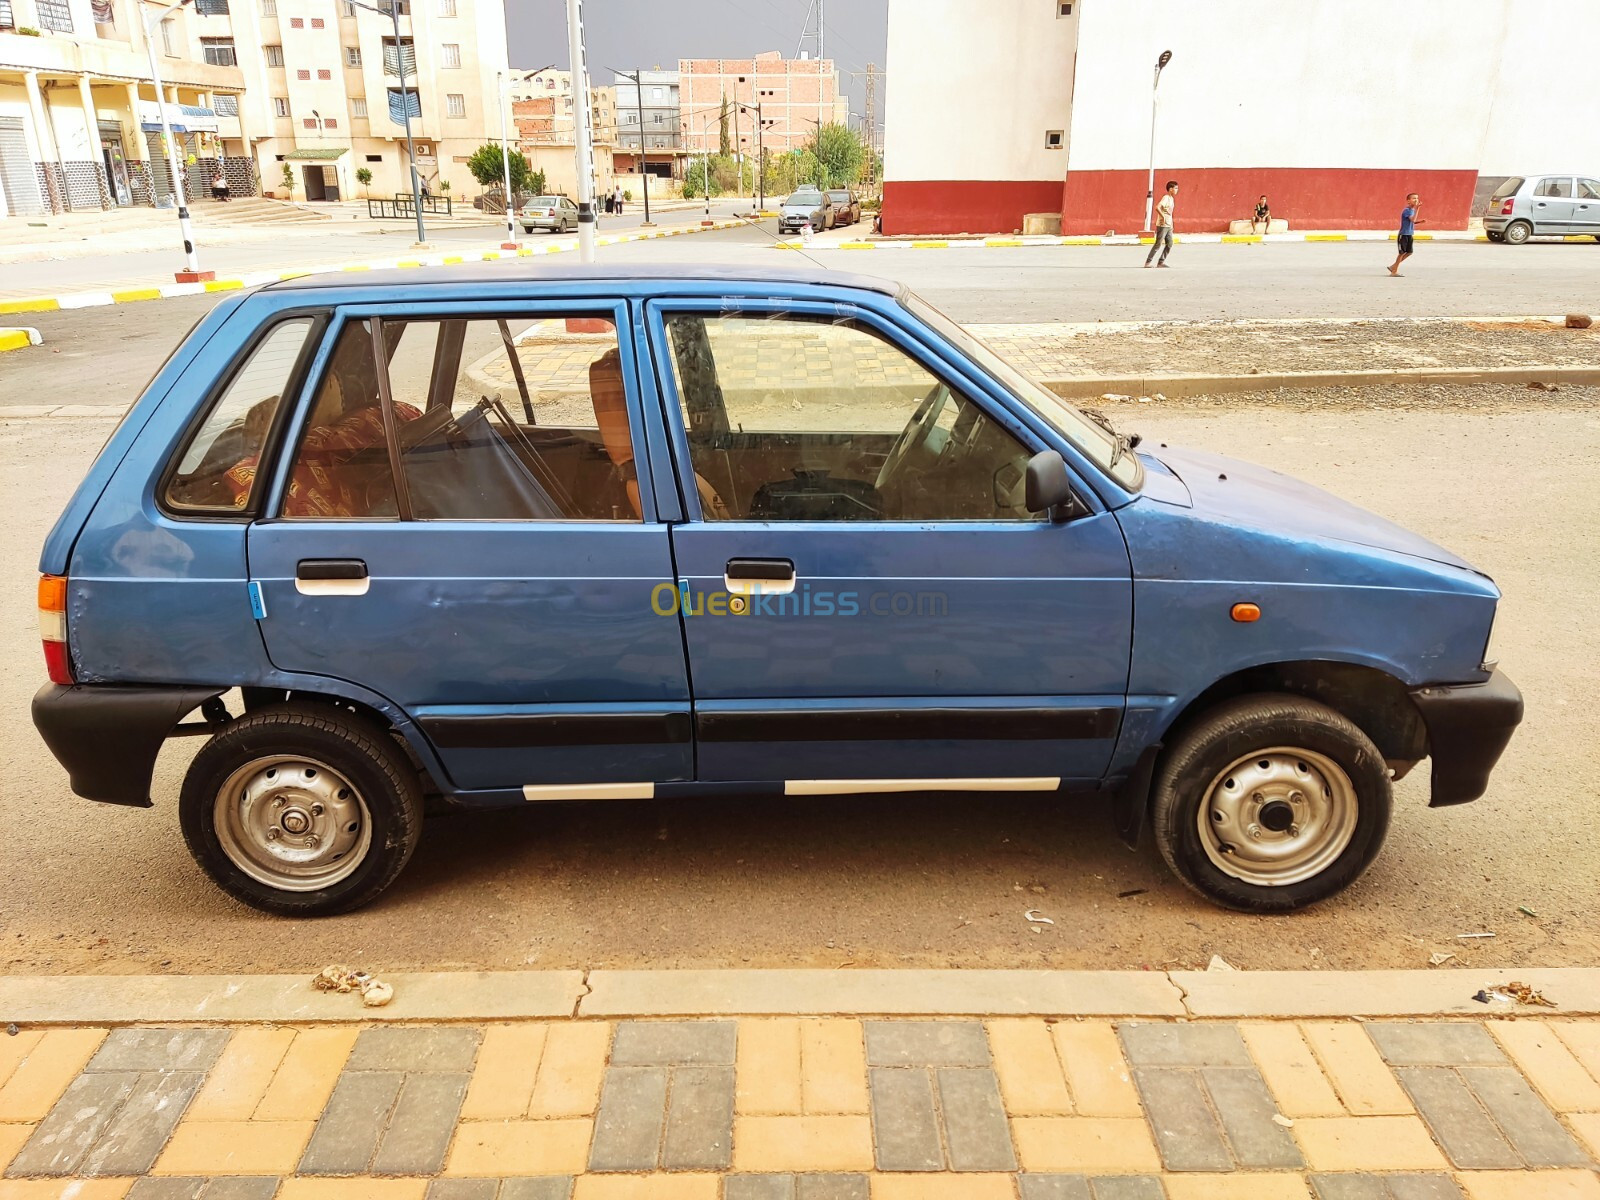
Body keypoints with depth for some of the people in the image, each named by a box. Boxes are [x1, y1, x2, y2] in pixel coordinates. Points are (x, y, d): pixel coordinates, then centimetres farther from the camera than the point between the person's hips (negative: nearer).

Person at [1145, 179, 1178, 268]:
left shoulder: (1172, 198, 15)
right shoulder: (1166, 198, -13)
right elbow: (1157, 207, -27)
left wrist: (1171, 225, 18)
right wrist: (1163, 217, -25)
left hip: (1168, 226, 9)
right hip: (1162, 225, -9)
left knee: (1169, 244, 5)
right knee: (1158, 244, -7)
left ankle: (1161, 262, 9)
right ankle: (1148, 262, -2)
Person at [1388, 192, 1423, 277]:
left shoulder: (1412, 210, 11)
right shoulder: (1406, 210, -17)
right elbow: (1413, 219, -30)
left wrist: (1420, 221, 6)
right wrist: (1417, 209, -34)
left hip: (1410, 235, 9)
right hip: (1403, 235, -9)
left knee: (1409, 252, 10)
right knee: (1402, 252, -3)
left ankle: (1393, 266, 19)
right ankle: (1394, 271, 7)